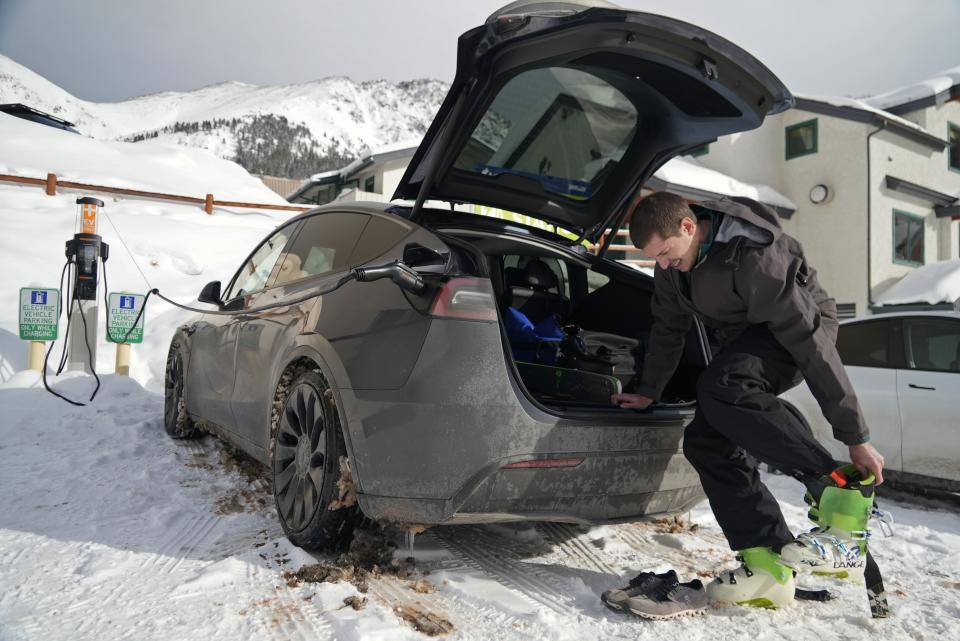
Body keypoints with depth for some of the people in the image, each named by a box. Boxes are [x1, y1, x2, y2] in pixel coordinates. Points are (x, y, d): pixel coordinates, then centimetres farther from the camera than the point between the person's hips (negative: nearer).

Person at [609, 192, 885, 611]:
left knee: (721, 387, -36)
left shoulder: (753, 254, -31)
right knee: (706, 441, -11)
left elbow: (810, 341, -31)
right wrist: (649, 392, 13)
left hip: (798, 331, -7)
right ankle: (768, 565, -10)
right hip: (741, 339, 8)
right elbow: (668, 328, 9)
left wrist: (856, 437, -29)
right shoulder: (672, 263, -7)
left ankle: (842, 495, -30)